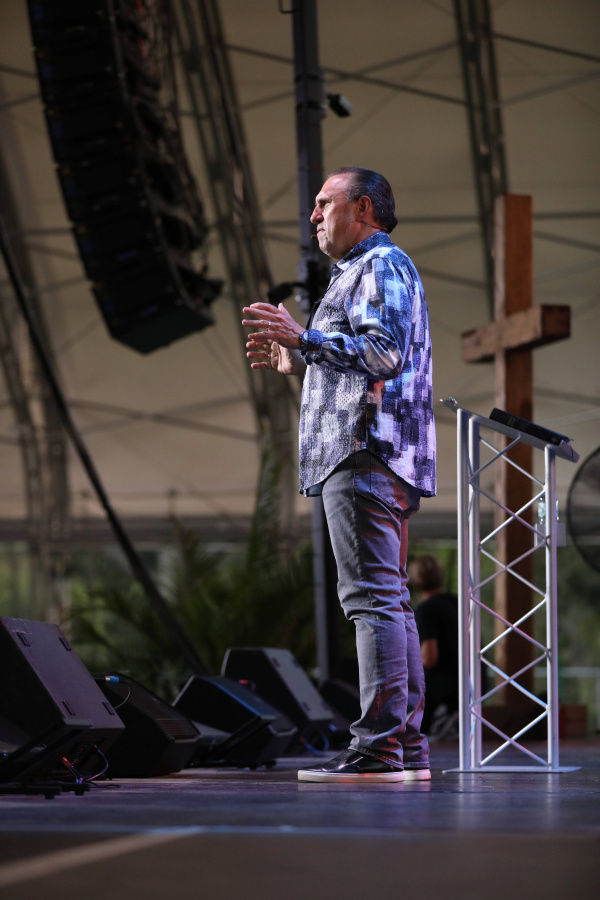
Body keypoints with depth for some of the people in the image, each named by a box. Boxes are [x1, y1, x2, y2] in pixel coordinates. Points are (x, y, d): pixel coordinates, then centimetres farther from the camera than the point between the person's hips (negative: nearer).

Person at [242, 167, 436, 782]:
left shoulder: (382, 265, -4)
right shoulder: (363, 273, 29)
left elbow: (384, 351, -19)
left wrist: (303, 338, -16)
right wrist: (295, 364, 25)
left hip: (366, 455, -11)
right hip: (366, 457, 11)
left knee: (374, 597, -15)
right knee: (388, 601, 8)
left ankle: (379, 748, -20)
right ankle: (408, 748, 8)